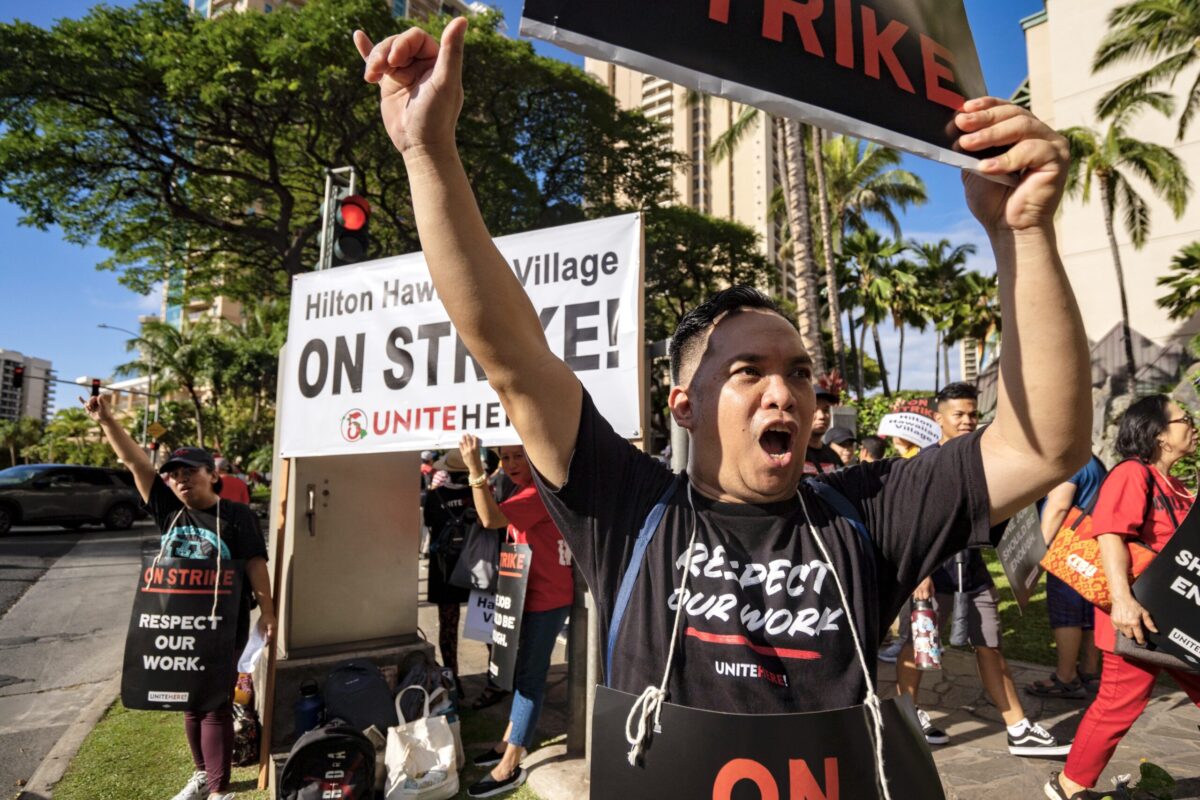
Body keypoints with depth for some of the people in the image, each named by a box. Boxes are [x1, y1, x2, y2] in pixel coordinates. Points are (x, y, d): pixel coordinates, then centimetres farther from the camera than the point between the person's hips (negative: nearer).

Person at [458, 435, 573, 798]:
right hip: (532, 595, 11)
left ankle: (510, 767, 4)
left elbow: (491, 519, -31)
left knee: (529, 677, -4)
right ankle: (511, 743, 34)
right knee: (521, 671, 20)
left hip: (545, 598, -11)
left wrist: (475, 469, -34)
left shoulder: (539, 492, -20)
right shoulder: (524, 491, 15)